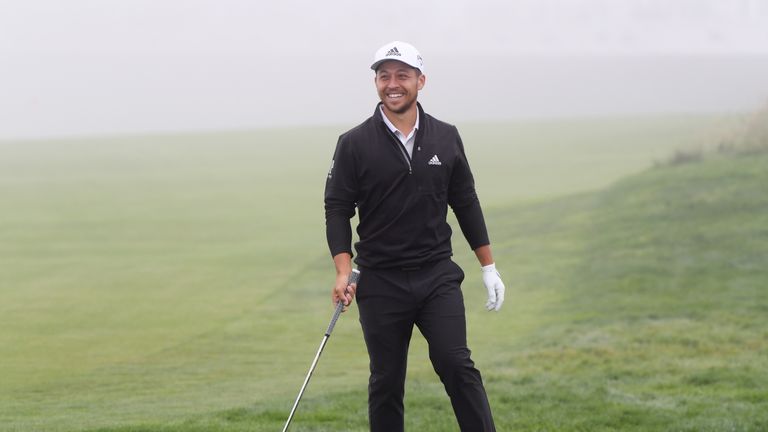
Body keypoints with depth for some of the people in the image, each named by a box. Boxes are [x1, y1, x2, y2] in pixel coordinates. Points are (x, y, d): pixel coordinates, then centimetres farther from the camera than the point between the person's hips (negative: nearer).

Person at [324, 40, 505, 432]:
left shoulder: (446, 138, 5)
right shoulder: (354, 144, -2)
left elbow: (466, 203, 13)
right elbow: (337, 208, -2)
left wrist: (489, 267, 12)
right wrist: (343, 271, -14)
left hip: (438, 276, 1)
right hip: (380, 282, -1)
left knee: (457, 366, -12)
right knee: (386, 381, 5)